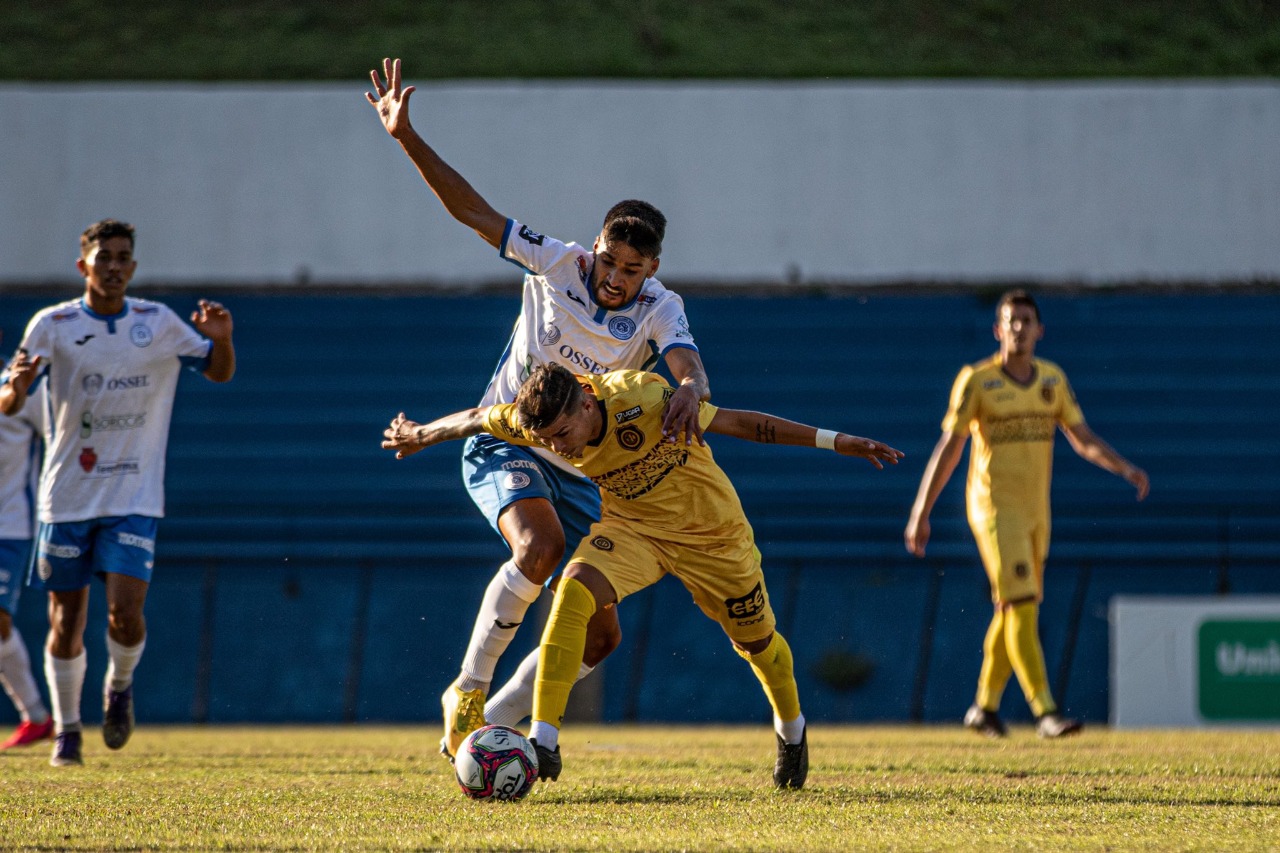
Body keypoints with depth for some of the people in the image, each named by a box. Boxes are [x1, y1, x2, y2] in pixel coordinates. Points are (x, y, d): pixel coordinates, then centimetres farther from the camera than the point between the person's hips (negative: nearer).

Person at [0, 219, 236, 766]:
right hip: (67, 496, 0)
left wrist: (222, 339, -11)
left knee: (126, 611, -15)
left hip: (134, 499, 0)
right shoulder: (52, 326, -4)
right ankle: (66, 731, 23)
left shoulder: (158, 324, 1)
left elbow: (219, 372, 13)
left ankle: (120, 686, 16)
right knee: (66, 622, 5)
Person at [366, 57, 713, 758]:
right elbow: (472, 210, -9)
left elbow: (691, 369, -30)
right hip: (504, 443, -4)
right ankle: (466, 691, -24)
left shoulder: (659, 310, -9)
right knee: (541, 545, -36)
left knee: (599, 635, -2)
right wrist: (406, 138, -18)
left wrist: (688, 393, -55)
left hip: (580, 471, 4)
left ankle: (487, 728, 12)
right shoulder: (556, 265, -10)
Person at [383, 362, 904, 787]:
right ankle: (543, 743, -23)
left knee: (755, 640, 13)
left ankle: (791, 729, 46)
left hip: (710, 530, -2)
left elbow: (736, 422, -28)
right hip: (630, 525, 2)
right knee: (573, 593, -25)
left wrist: (834, 442, -26)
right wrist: (420, 436, 15)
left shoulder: (641, 400, -36)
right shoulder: (536, 421, -24)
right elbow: (476, 420, -3)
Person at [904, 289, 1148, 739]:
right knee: (1022, 606, -15)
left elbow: (1084, 439, 10)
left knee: (1012, 609, 12)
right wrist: (920, 512, -10)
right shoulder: (977, 380, -8)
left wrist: (1125, 468, -7)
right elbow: (947, 449, -7)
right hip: (994, 508, -6)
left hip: (1036, 508, 6)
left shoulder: (1053, 378, 7)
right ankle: (1045, 711, -18)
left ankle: (985, 706, 26)